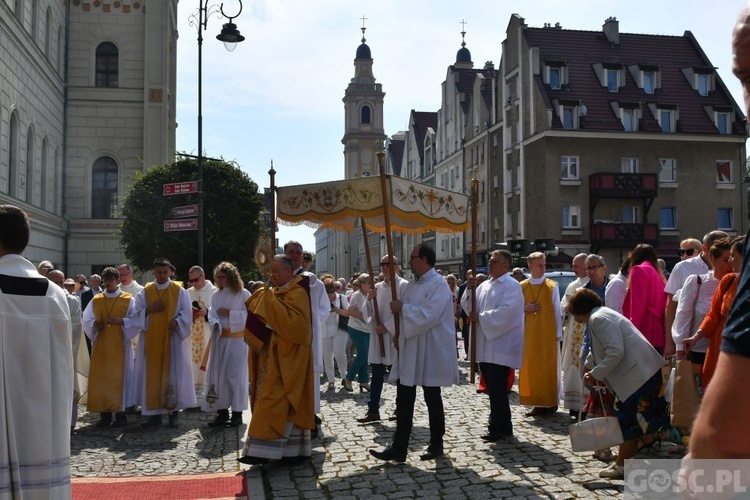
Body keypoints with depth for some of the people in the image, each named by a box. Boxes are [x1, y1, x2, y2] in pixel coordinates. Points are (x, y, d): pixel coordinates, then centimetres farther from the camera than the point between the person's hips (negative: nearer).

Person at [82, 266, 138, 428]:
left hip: (119, 345, -4)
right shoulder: (96, 300, 12)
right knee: (100, 378, 2)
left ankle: (120, 414, 3)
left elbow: (136, 321, -4)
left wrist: (121, 321, -18)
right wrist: (93, 325, -9)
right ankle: (104, 414, 8)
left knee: (119, 377, -3)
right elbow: (86, 320, 12)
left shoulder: (128, 300, 1)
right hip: (100, 345, 4)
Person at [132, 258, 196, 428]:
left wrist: (177, 322, -22)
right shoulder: (144, 292, 8)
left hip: (173, 339, -2)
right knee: (153, 375, 3)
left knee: (173, 374, -1)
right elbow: (137, 315, 5)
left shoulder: (180, 292, 2)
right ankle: (155, 414, 9)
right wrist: (148, 310, -13)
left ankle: (173, 413, 7)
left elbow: (186, 313, -4)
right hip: (151, 340, 2)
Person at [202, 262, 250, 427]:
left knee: (235, 375, -2)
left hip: (237, 340, -5)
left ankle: (237, 412, 6)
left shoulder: (244, 294, -4)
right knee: (218, 374, 4)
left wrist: (229, 313, -13)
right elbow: (212, 315, 4)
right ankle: (222, 412, 11)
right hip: (219, 339, 5)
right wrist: (216, 324, -16)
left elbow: (249, 315, -11)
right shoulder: (216, 295, 11)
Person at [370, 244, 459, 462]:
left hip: (430, 353, -8)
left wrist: (402, 308, -17)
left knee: (432, 400, 6)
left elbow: (429, 315, -25)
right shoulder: (412, 285, 12)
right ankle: (398, 449, 11)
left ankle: (436, 445, 21)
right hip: (409, 351, 8)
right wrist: (399, 332, 1)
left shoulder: (438, 284, -14)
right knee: (403, 401, 6)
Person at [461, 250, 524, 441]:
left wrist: (481, 317, -14)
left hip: (500, 346, -8)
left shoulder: (512, 286, -8)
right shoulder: (485, 285, 15)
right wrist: (470, 290, -5)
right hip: (485, 346, 8)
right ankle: (504, 427, 24)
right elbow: (469, 308, 12)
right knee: (495, 389, 13)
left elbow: (507, 311, -21)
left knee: (497, 390, -4)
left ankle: (497, 428, 6)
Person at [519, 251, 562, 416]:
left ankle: (550, 402, 10)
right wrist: (525, 309, -11)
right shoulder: (522, 287, 5)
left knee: (549, 368, 0)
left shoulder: (552, 286, -1)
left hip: (548, 334, -2)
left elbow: (557, 311, -1)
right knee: (530, 368, 4)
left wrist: (558, 334, -4)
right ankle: (537, 403, 12)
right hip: (529, 334, 3)